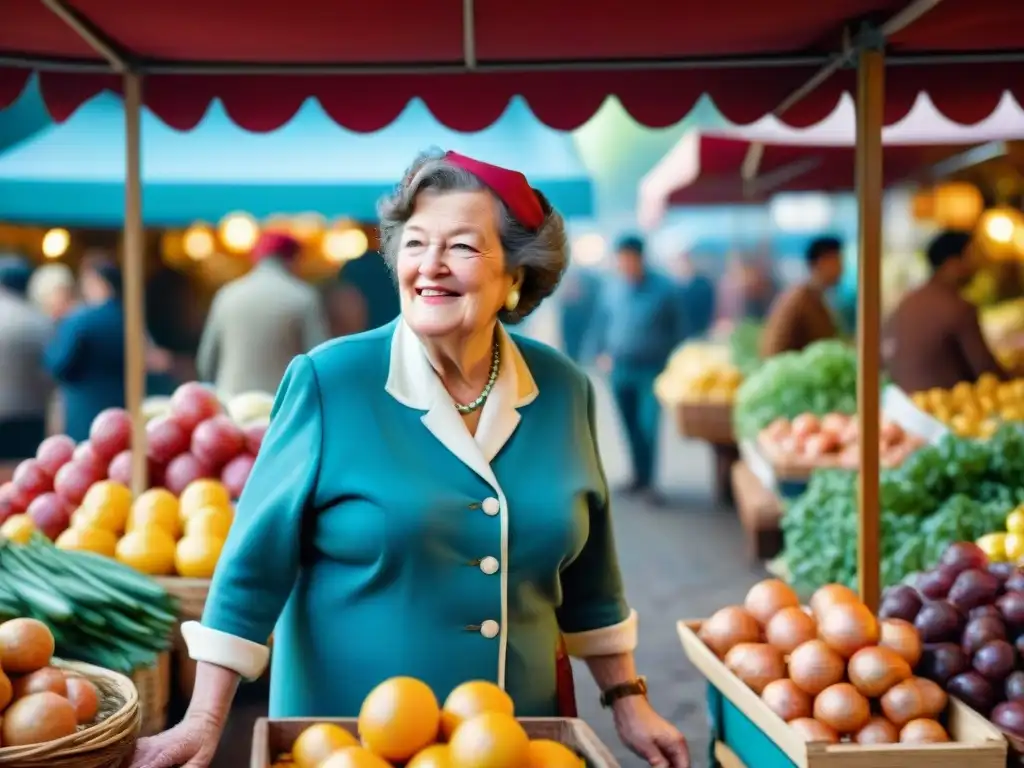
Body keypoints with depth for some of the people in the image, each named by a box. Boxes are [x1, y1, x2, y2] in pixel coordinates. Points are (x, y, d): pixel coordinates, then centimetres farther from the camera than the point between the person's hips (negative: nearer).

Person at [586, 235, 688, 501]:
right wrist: (599, 353, 8)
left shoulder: (663, 288, -6)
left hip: (652, 369, -3)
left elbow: (679, 327, 1)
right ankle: (639, 475, 20)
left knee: (648, 426, -10)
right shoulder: (612, 288, 3)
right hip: (620, 368, 4)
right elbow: (600, 322, 15)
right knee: (631, 426, 9)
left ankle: (647, 480, -5)